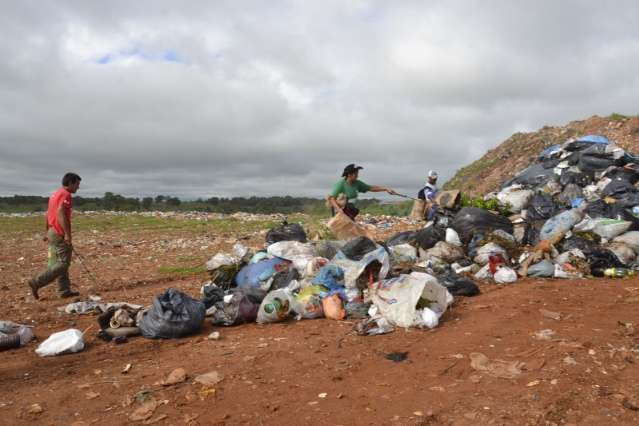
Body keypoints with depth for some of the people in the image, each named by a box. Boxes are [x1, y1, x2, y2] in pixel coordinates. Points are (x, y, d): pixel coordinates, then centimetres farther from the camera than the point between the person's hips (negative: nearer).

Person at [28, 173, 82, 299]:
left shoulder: (55, 194, 17)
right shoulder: (65, 195, -13)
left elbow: (48, 214, 21)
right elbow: (61, 214, -25)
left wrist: (47, 232, 26)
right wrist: (67, 234, -28)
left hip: (53, 232, 10)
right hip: (60, 234, -10)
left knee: (60, 262, 11)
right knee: (63, 264, -6)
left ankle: (65, 290, 13)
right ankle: (37, 282, -7)